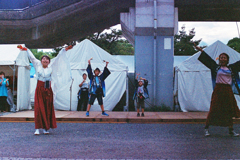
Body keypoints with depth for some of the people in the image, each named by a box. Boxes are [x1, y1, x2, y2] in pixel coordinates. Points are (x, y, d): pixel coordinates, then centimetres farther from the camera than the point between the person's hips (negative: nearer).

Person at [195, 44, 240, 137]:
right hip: (218, 90, -3)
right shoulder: (216, 67, 5)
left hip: (228, 91, 3)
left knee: (229, 111, 7)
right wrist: (201, 50, 3)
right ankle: (206, 128, 4)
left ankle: (231, 130, 15)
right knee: (214, 109, -4)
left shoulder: (231, 68, 11)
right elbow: (208, 59, 5)